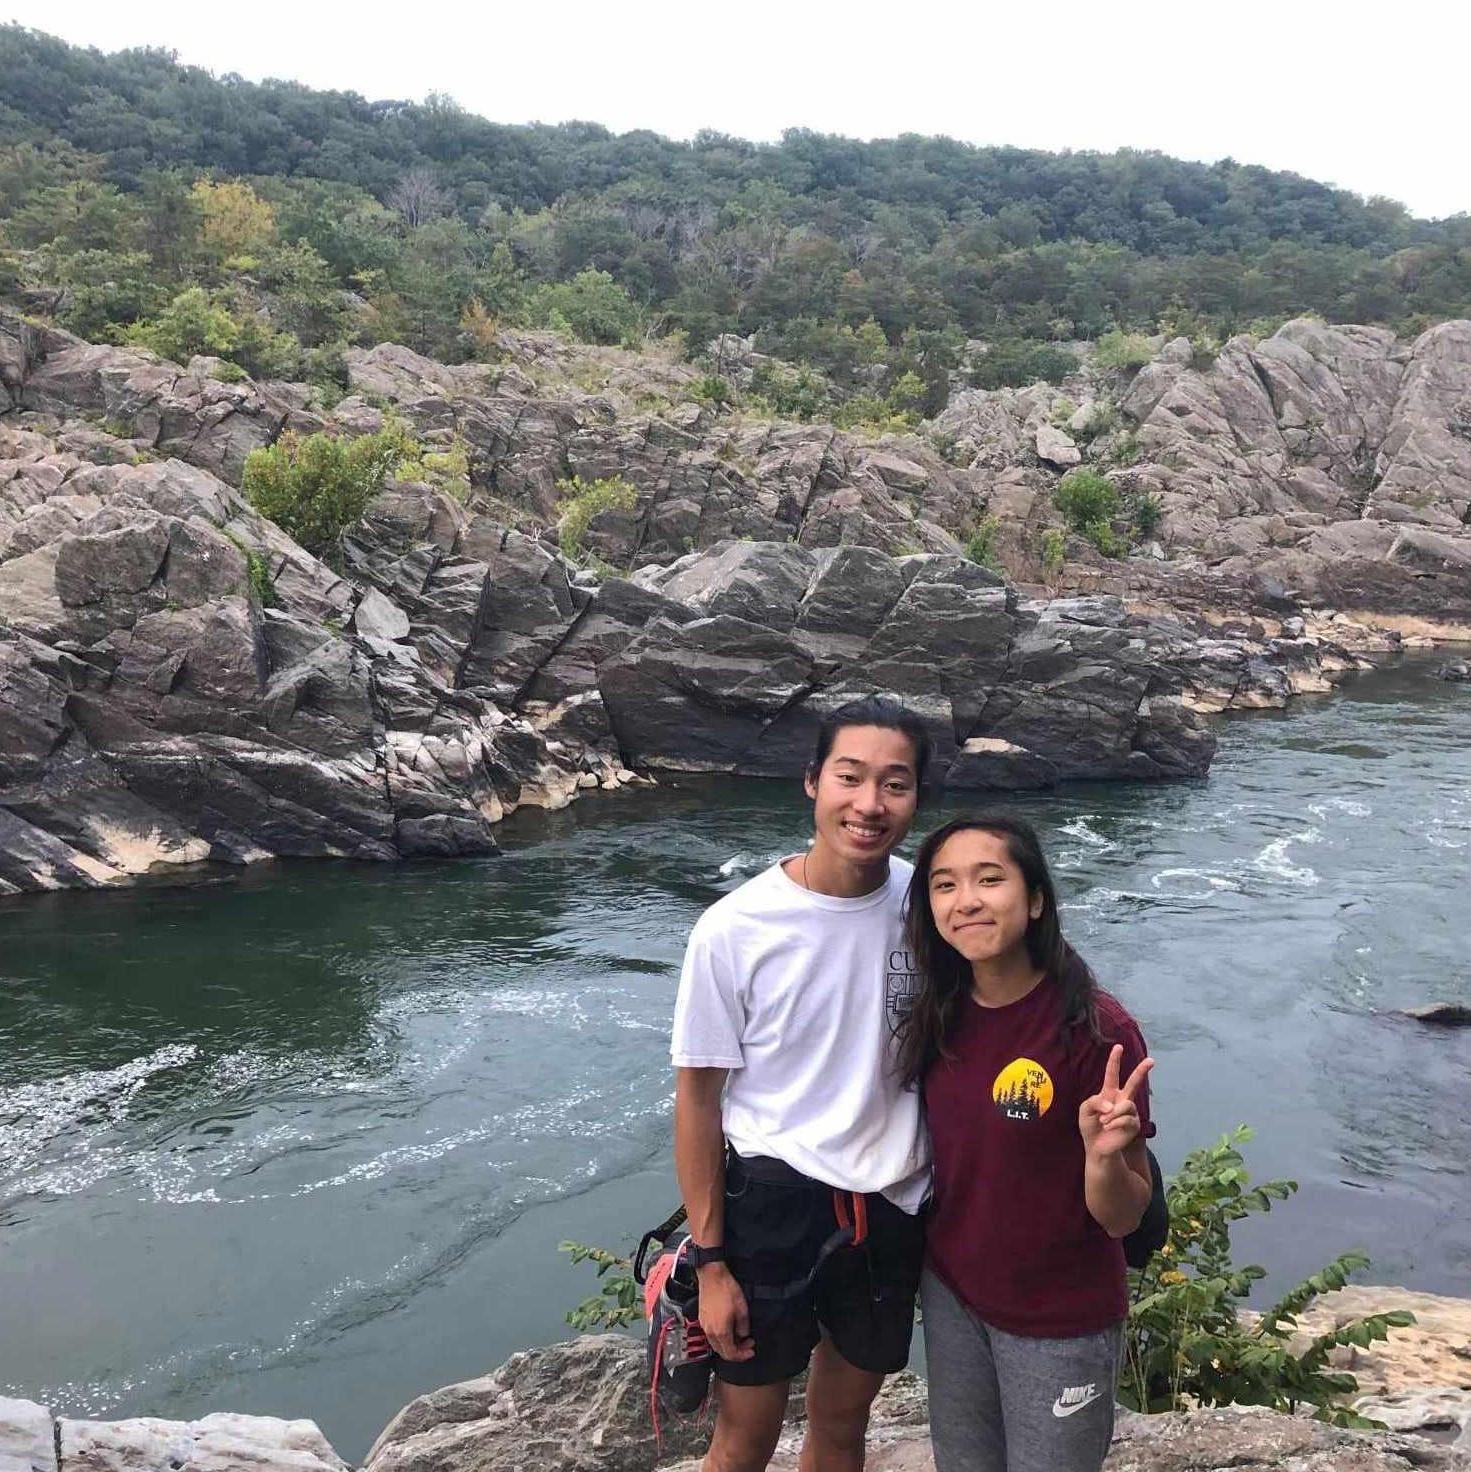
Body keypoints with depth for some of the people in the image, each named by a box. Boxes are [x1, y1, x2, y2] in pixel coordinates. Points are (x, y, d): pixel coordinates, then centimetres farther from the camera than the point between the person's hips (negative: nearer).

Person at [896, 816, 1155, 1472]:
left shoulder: (1095, 1029, -24)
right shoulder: (941, 1017, -7)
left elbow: (1122, 1218, -18)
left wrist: (1103, 1154, -36)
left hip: (1059, 1324, -5)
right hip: (951, 1296, 5)